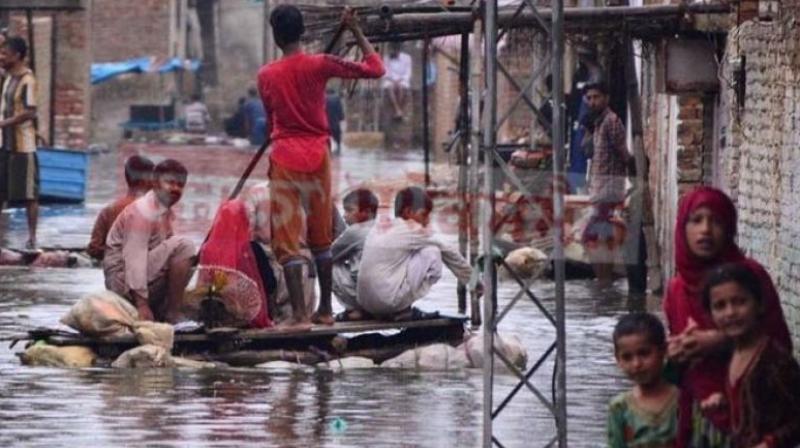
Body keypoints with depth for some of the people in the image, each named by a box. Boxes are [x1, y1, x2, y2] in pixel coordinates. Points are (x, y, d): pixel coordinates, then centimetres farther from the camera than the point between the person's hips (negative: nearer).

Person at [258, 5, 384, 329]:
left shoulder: (266, 76, -1)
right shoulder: (319, 65, -5)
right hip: (318, 156, 1)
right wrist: (356, 31, 8)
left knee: (287, 241, -3)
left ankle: (299, 314, -13)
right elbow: (374, 69, 0)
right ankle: (325, 309, 20)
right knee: (321, 238, 16)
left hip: (284, 158, -1)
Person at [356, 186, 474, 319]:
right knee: (432, 252, -2)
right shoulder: (411, 230, -3)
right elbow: (448, 252, 7)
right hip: (389, 302, -8)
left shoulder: (378, 228, 16)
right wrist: (470, 278, 20)